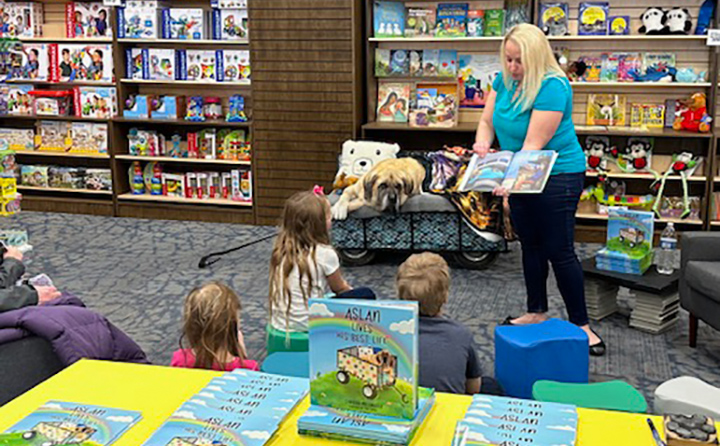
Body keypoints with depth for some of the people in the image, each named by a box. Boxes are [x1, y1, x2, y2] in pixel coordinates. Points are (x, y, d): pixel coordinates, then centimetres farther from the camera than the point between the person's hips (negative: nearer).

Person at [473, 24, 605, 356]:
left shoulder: (552, 87, -24)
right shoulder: (505, 80, -2)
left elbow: (534, 144, -29)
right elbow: (487, 121, 4)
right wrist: (482, 145, -18)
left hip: (557, 176, -7)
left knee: (559, 251, -5)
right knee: (530, 245, 16)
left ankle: (580, 324, 7)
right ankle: (537, 312, 31)